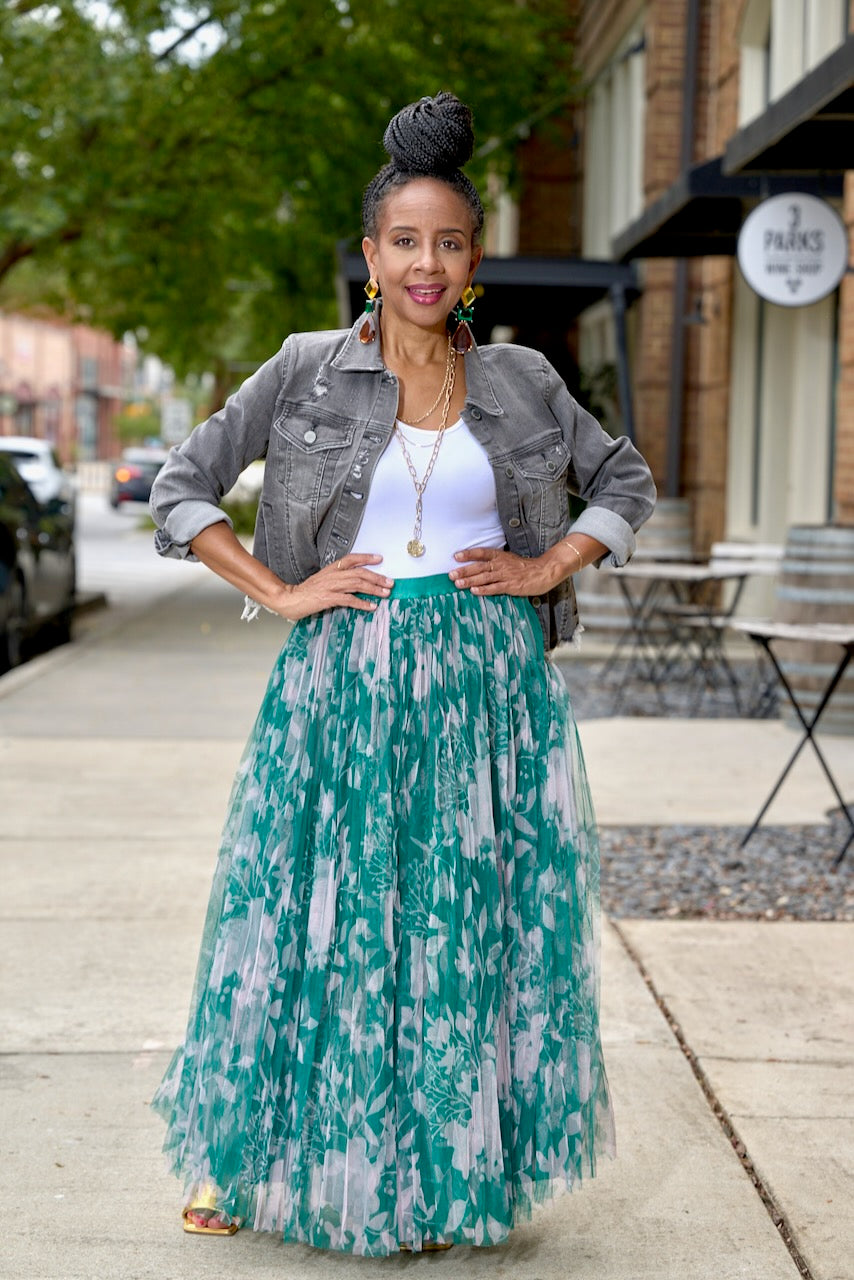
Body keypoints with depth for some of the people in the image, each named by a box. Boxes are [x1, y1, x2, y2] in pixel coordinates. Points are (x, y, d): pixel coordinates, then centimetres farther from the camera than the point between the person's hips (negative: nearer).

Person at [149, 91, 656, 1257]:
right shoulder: (306, 372, 1)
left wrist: (551, 567, 2)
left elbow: (626, 480, 17)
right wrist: (280, 592, -5)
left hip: (488, 680, 1)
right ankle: (261, 1156, 20)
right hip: (348, 675, -1)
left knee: (472, 918, 4)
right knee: (326, 910, 2)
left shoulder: (520, 379, 6)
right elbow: (181, 488, 4)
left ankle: (448, 1171, 18)